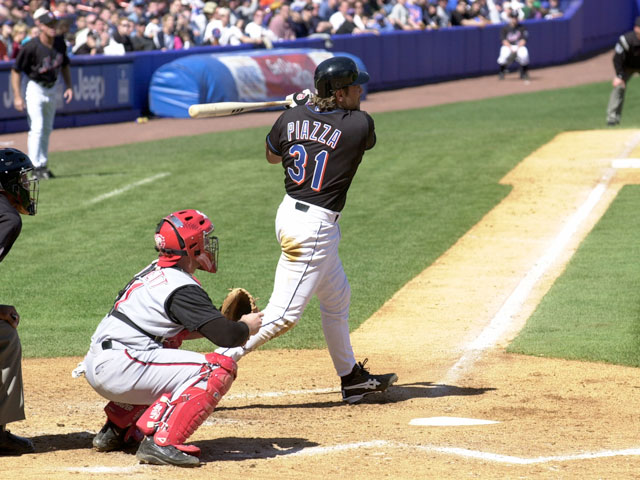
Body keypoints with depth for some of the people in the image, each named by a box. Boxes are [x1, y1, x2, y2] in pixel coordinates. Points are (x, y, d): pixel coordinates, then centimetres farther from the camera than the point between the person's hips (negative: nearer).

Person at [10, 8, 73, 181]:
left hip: (51, 89, 7)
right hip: (35, 89, -7)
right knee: (37, 128, -13)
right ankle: (35, 167, -10)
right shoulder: (31, 47, -24)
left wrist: (69, 87, 3)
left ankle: (43, 165, 25)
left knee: (47, 129, 14)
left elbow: (65, 65, 12)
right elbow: (15, 71, -18)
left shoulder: (60, 43, -5)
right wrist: (17, 97, -22)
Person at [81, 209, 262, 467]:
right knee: (220, 369, -12)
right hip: (119, 369, -10)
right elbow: (227, 336, -17)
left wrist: (223, 320, 17)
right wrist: (247, 327, 6)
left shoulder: (152, 272, 18)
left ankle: (117, 429, 27)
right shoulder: (182, 288, -10)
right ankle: (162, 442, -21)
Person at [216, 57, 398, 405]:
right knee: (283, 314, -7)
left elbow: (272, 156, 20)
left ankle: (352, 378, 36)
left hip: (289, 213, 9)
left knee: (337, 298, 24)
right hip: (315, 226, -9)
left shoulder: (292, 118, 1)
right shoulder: (359, 125, -13)